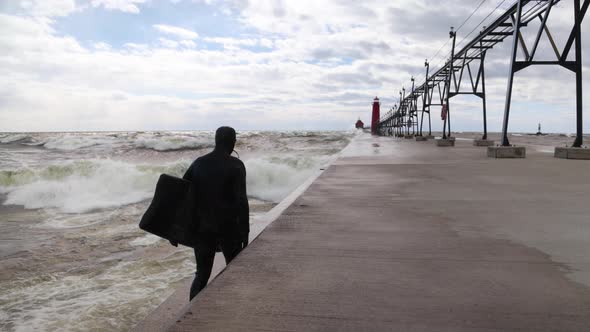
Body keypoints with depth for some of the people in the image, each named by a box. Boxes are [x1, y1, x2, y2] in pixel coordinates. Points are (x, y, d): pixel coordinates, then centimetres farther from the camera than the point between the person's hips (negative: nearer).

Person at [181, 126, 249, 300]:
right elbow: (241, 201, -15)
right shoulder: (236, 165, -9)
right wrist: (245, 232, -9)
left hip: (202, 228, 4)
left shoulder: (198, 163, 5)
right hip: (228, 229, -4)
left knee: (201, 275, 13)